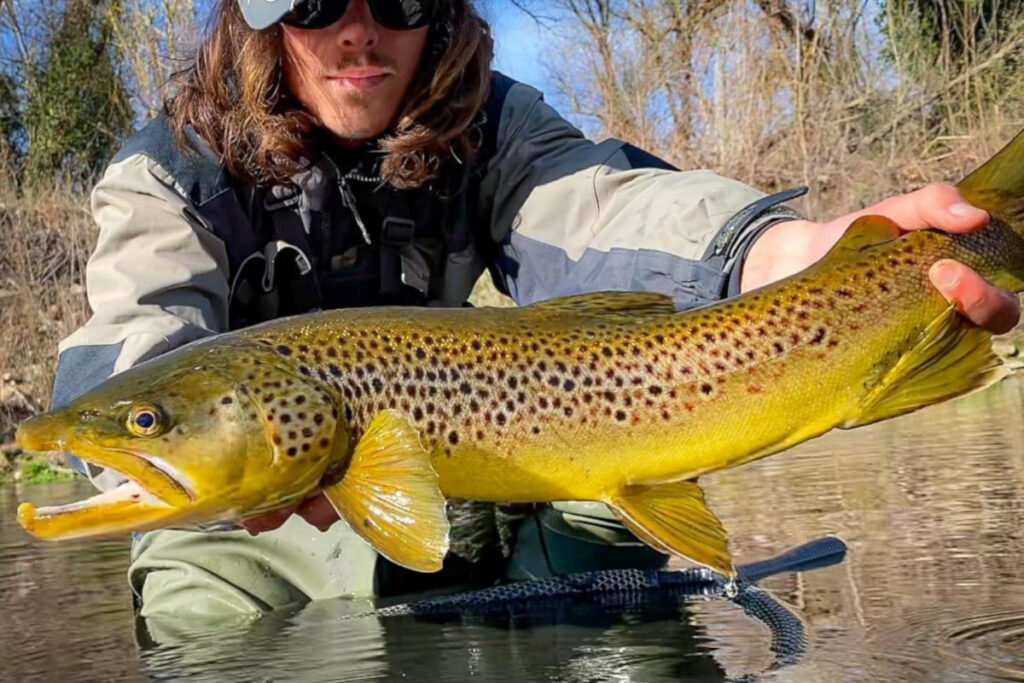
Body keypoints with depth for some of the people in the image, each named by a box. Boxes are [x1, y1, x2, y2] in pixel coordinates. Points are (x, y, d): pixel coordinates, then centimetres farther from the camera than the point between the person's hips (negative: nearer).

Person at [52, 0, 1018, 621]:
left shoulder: (485, 128, -8)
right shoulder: (170, 172, -12)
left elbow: (589, 205, -31)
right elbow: (140, 341, -31)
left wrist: (791, 253, -55)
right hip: (243, 531, -1)